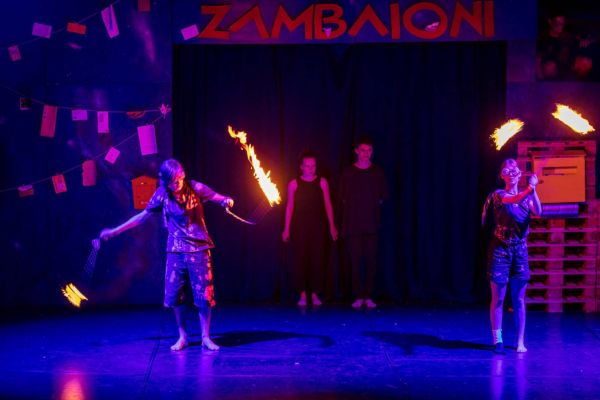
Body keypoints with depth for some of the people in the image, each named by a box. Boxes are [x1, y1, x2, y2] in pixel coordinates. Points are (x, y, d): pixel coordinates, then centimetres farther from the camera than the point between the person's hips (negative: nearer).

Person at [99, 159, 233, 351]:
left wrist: (226, 200, -26)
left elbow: (218, 198, 0)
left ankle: (206, 337, 9)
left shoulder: (195, 188, -7)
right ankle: (183, 337, 16)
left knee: (204, 294, -2)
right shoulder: (162, 195, -2)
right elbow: (143, 216, 8)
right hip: (176, 250, 2)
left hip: (199, 249, -2)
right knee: (174, 295, 1)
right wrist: (115, 231, 10)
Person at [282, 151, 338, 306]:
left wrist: (332, 226, 2)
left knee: (317, 259, -2)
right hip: (299, 227, -1)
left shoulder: (322, 182, 5)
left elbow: (327, 204, 6)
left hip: (318, 226, 1)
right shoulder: (294, 184, 3)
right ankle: (302, 294, 3)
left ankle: (315, 294, 5)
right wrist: (287, 229, 1)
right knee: (300, 259, -2)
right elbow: (289, 207, 4)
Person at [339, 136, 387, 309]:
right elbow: (343, 197, 9)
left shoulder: (378, 172, 7)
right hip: (353, 225, 0)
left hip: (372, 224, 0)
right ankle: (358, 297, 2)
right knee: (355, 260, -3)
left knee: (371, 260, -2)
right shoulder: (348, 172, 5)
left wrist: (373, 205, 7)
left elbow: (383, 196, 14)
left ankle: (369, 296, 3)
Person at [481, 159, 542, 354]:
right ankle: (497, 340, 7)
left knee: (519, 300, 4)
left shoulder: (525, 196, 7)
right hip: (500, 249, -3)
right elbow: (514, 200, -25)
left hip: (520, 250, 3)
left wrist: (533, 190, -27)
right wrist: (529, 189, -43)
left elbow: (538, 211, -13)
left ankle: (520, 341, 11)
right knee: (498, 298, -1)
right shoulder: (498, 195, -4)